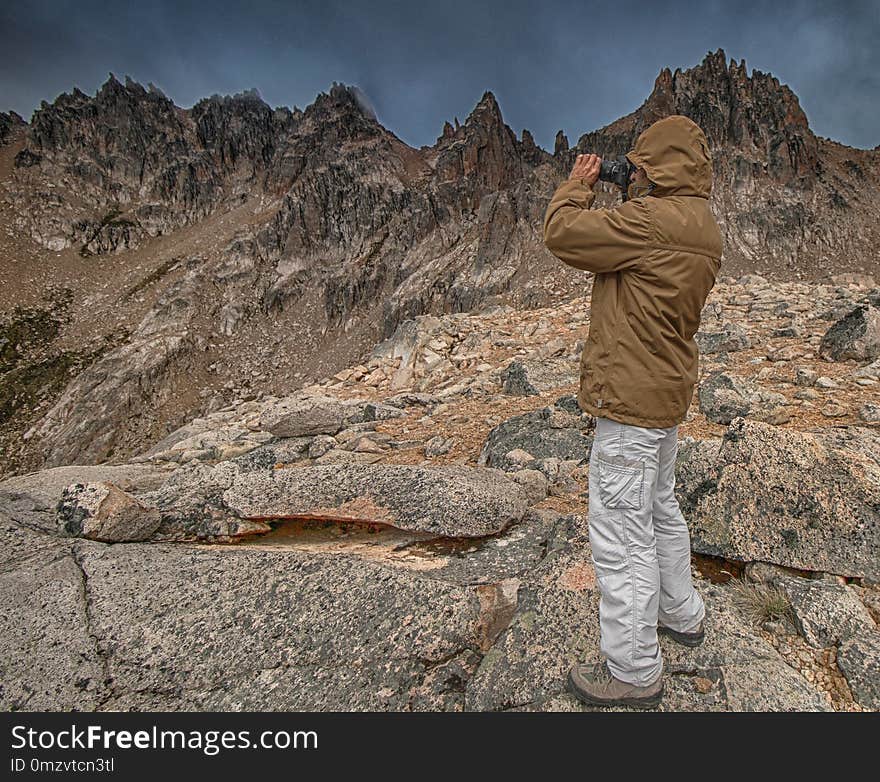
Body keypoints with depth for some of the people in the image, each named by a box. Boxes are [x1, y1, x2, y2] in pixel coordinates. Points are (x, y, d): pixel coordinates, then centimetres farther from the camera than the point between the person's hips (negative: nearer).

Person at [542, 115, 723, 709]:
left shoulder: (654, 220, -21)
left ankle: (634, 672, 14)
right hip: (666, 394, 11)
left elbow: (562, 234, -17)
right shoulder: (700, 226, 12)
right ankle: (681, 615, 45)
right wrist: (614, 196, 13)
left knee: (621, 532, -1)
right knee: (661, 510, 25)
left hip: (631, 401, -11)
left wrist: (579, 185, 1)